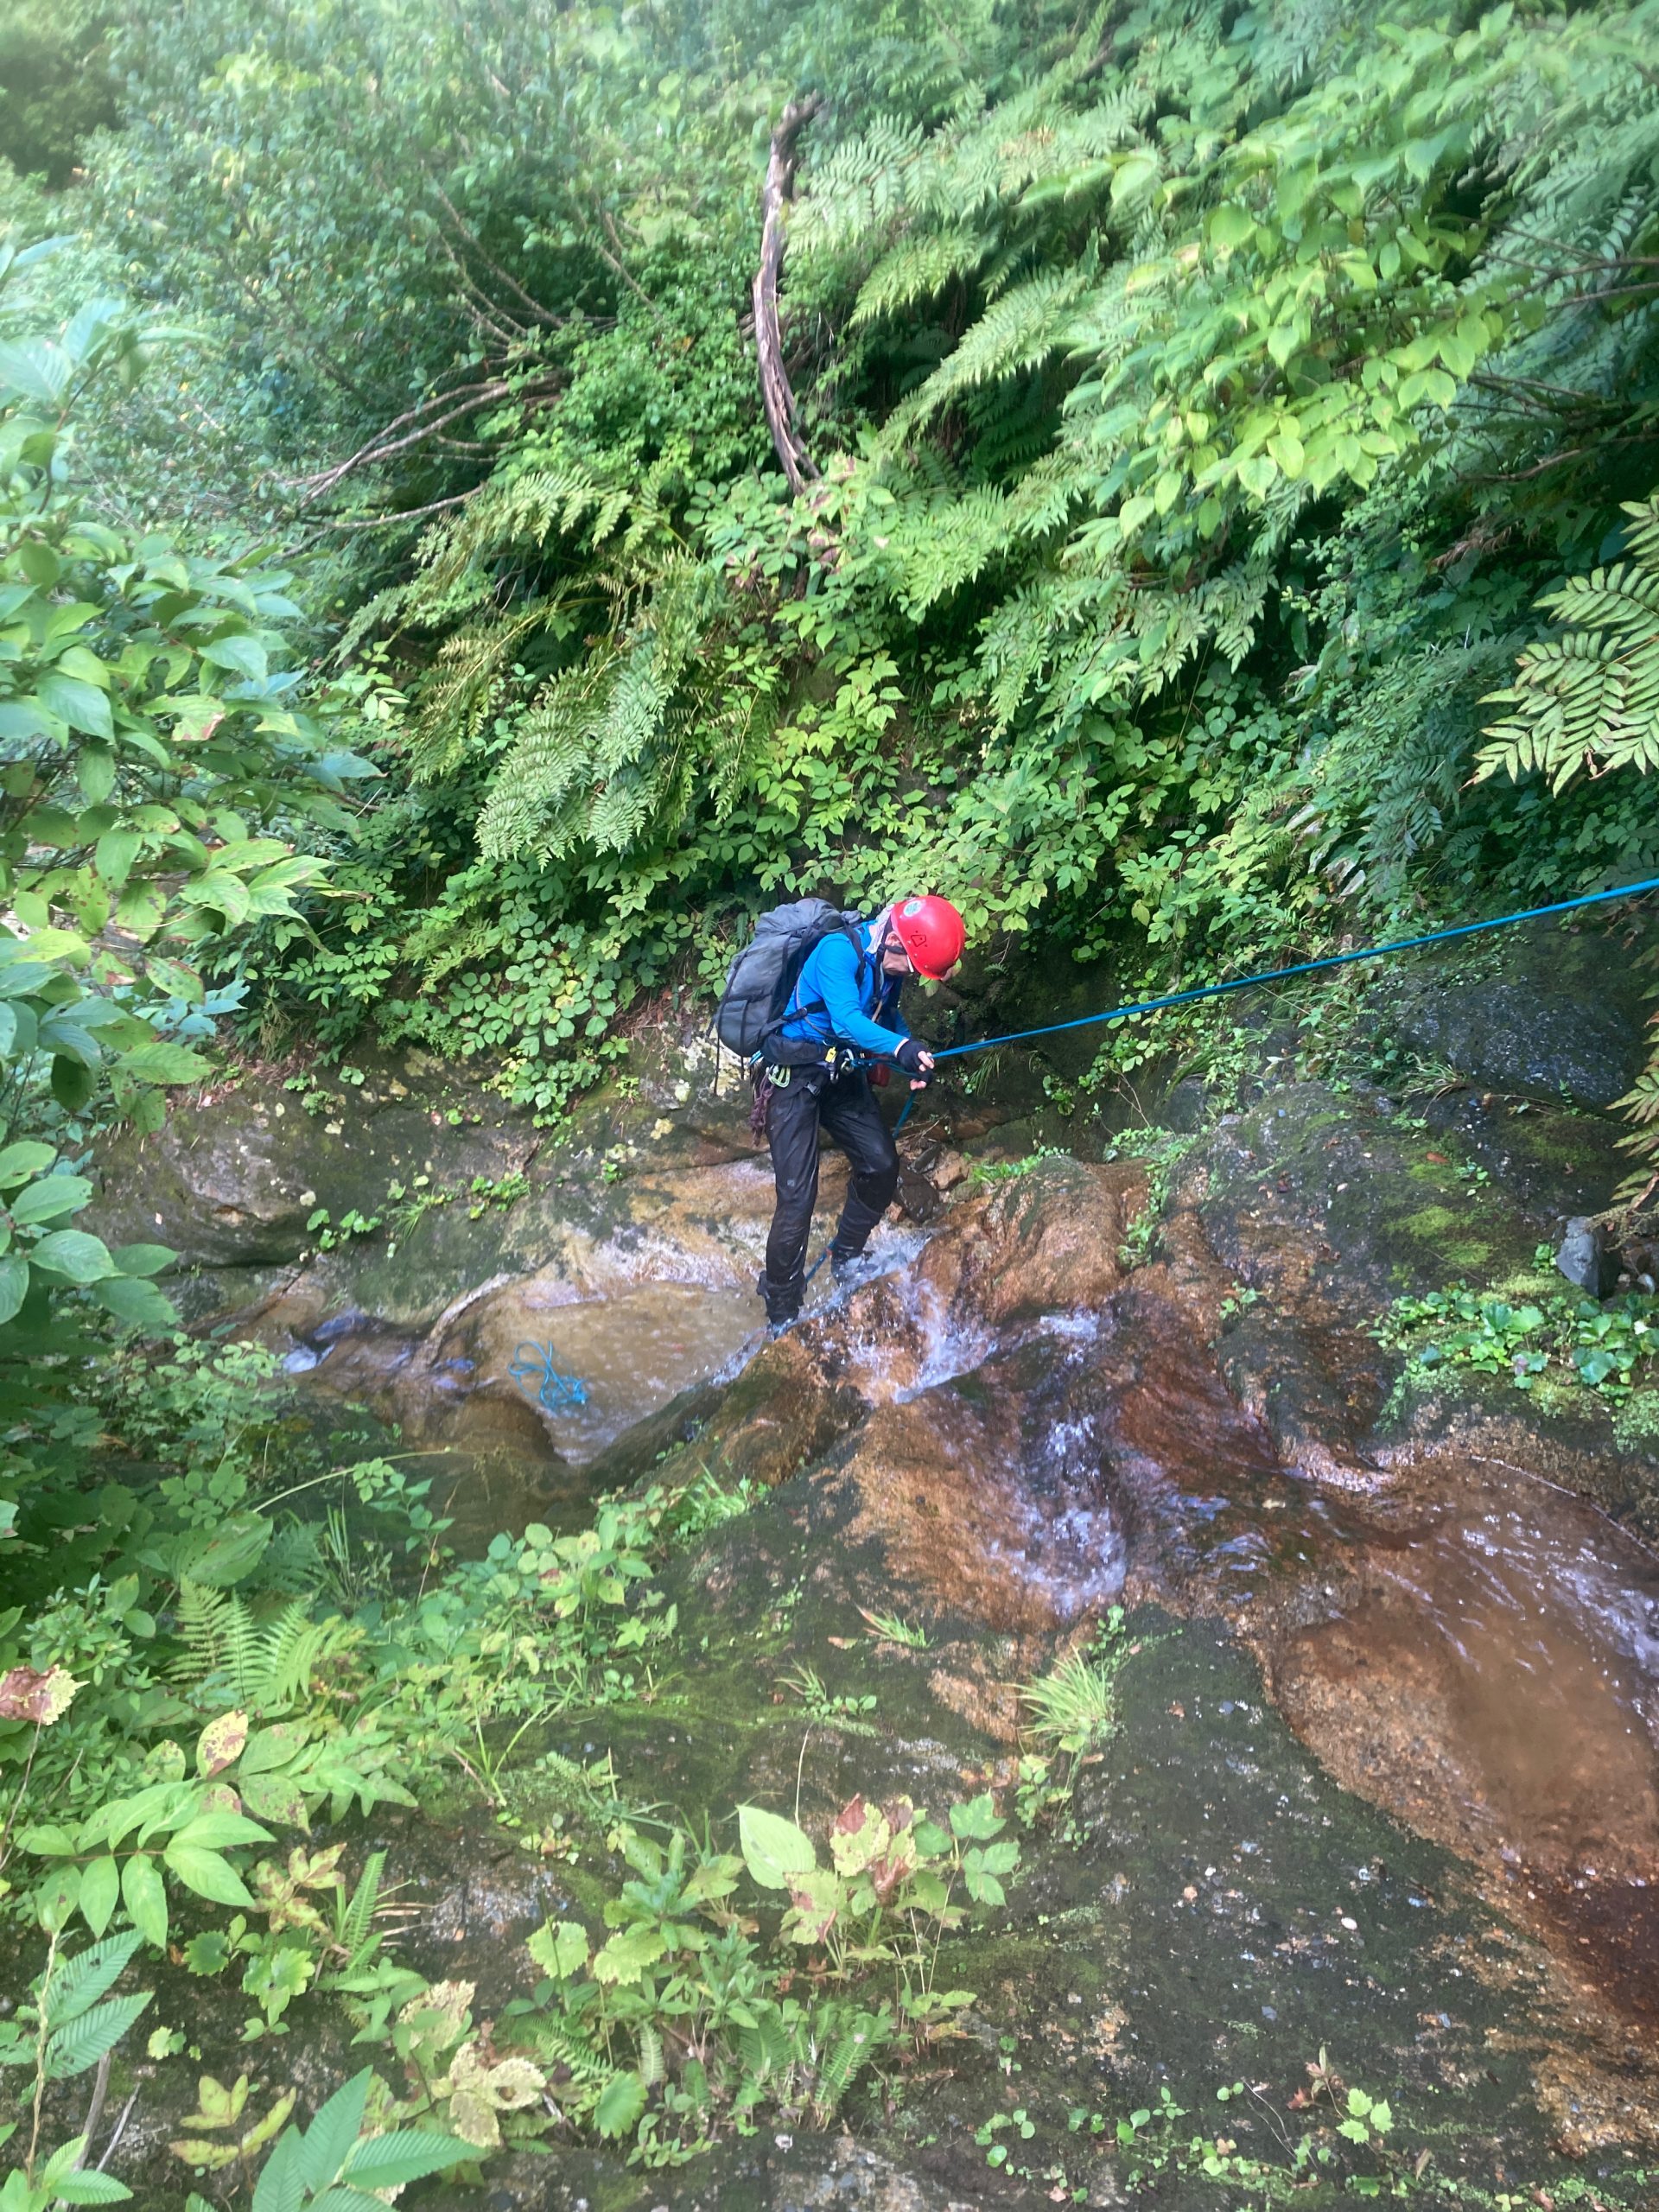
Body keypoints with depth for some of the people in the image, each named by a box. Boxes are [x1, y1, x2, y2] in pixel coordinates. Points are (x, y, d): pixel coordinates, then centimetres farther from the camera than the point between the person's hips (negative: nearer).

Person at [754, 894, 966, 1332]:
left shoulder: (887, 963, 1)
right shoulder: (838, 951, -24)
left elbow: (887, 1015, 17)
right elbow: (847, 1021, -37)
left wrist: (914, 1063, 1)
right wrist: (900, 1048, -52)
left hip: (844, 1077, 8)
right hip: (796, 1076, -8)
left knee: (881, 1165, 4)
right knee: (797, 1197, -11)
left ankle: (846, 1257, 27)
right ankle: (781, 1318, 0)